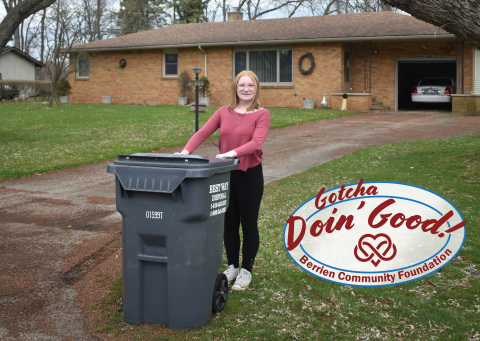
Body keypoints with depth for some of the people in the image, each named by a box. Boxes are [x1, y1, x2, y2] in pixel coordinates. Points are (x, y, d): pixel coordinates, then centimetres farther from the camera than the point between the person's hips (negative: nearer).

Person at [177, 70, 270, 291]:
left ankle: (245, 271, 22)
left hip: (250, 174, -3)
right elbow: (202, 133, -5)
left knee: (248, 224, 8)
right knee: (229, 223, 13)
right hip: (226, 174, 4)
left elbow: (256, 142, -21)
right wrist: (186, 152, -21)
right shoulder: (224, 112, 5)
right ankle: (232, 267, 29)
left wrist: (233, 153, -35)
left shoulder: (261, 114, -5)